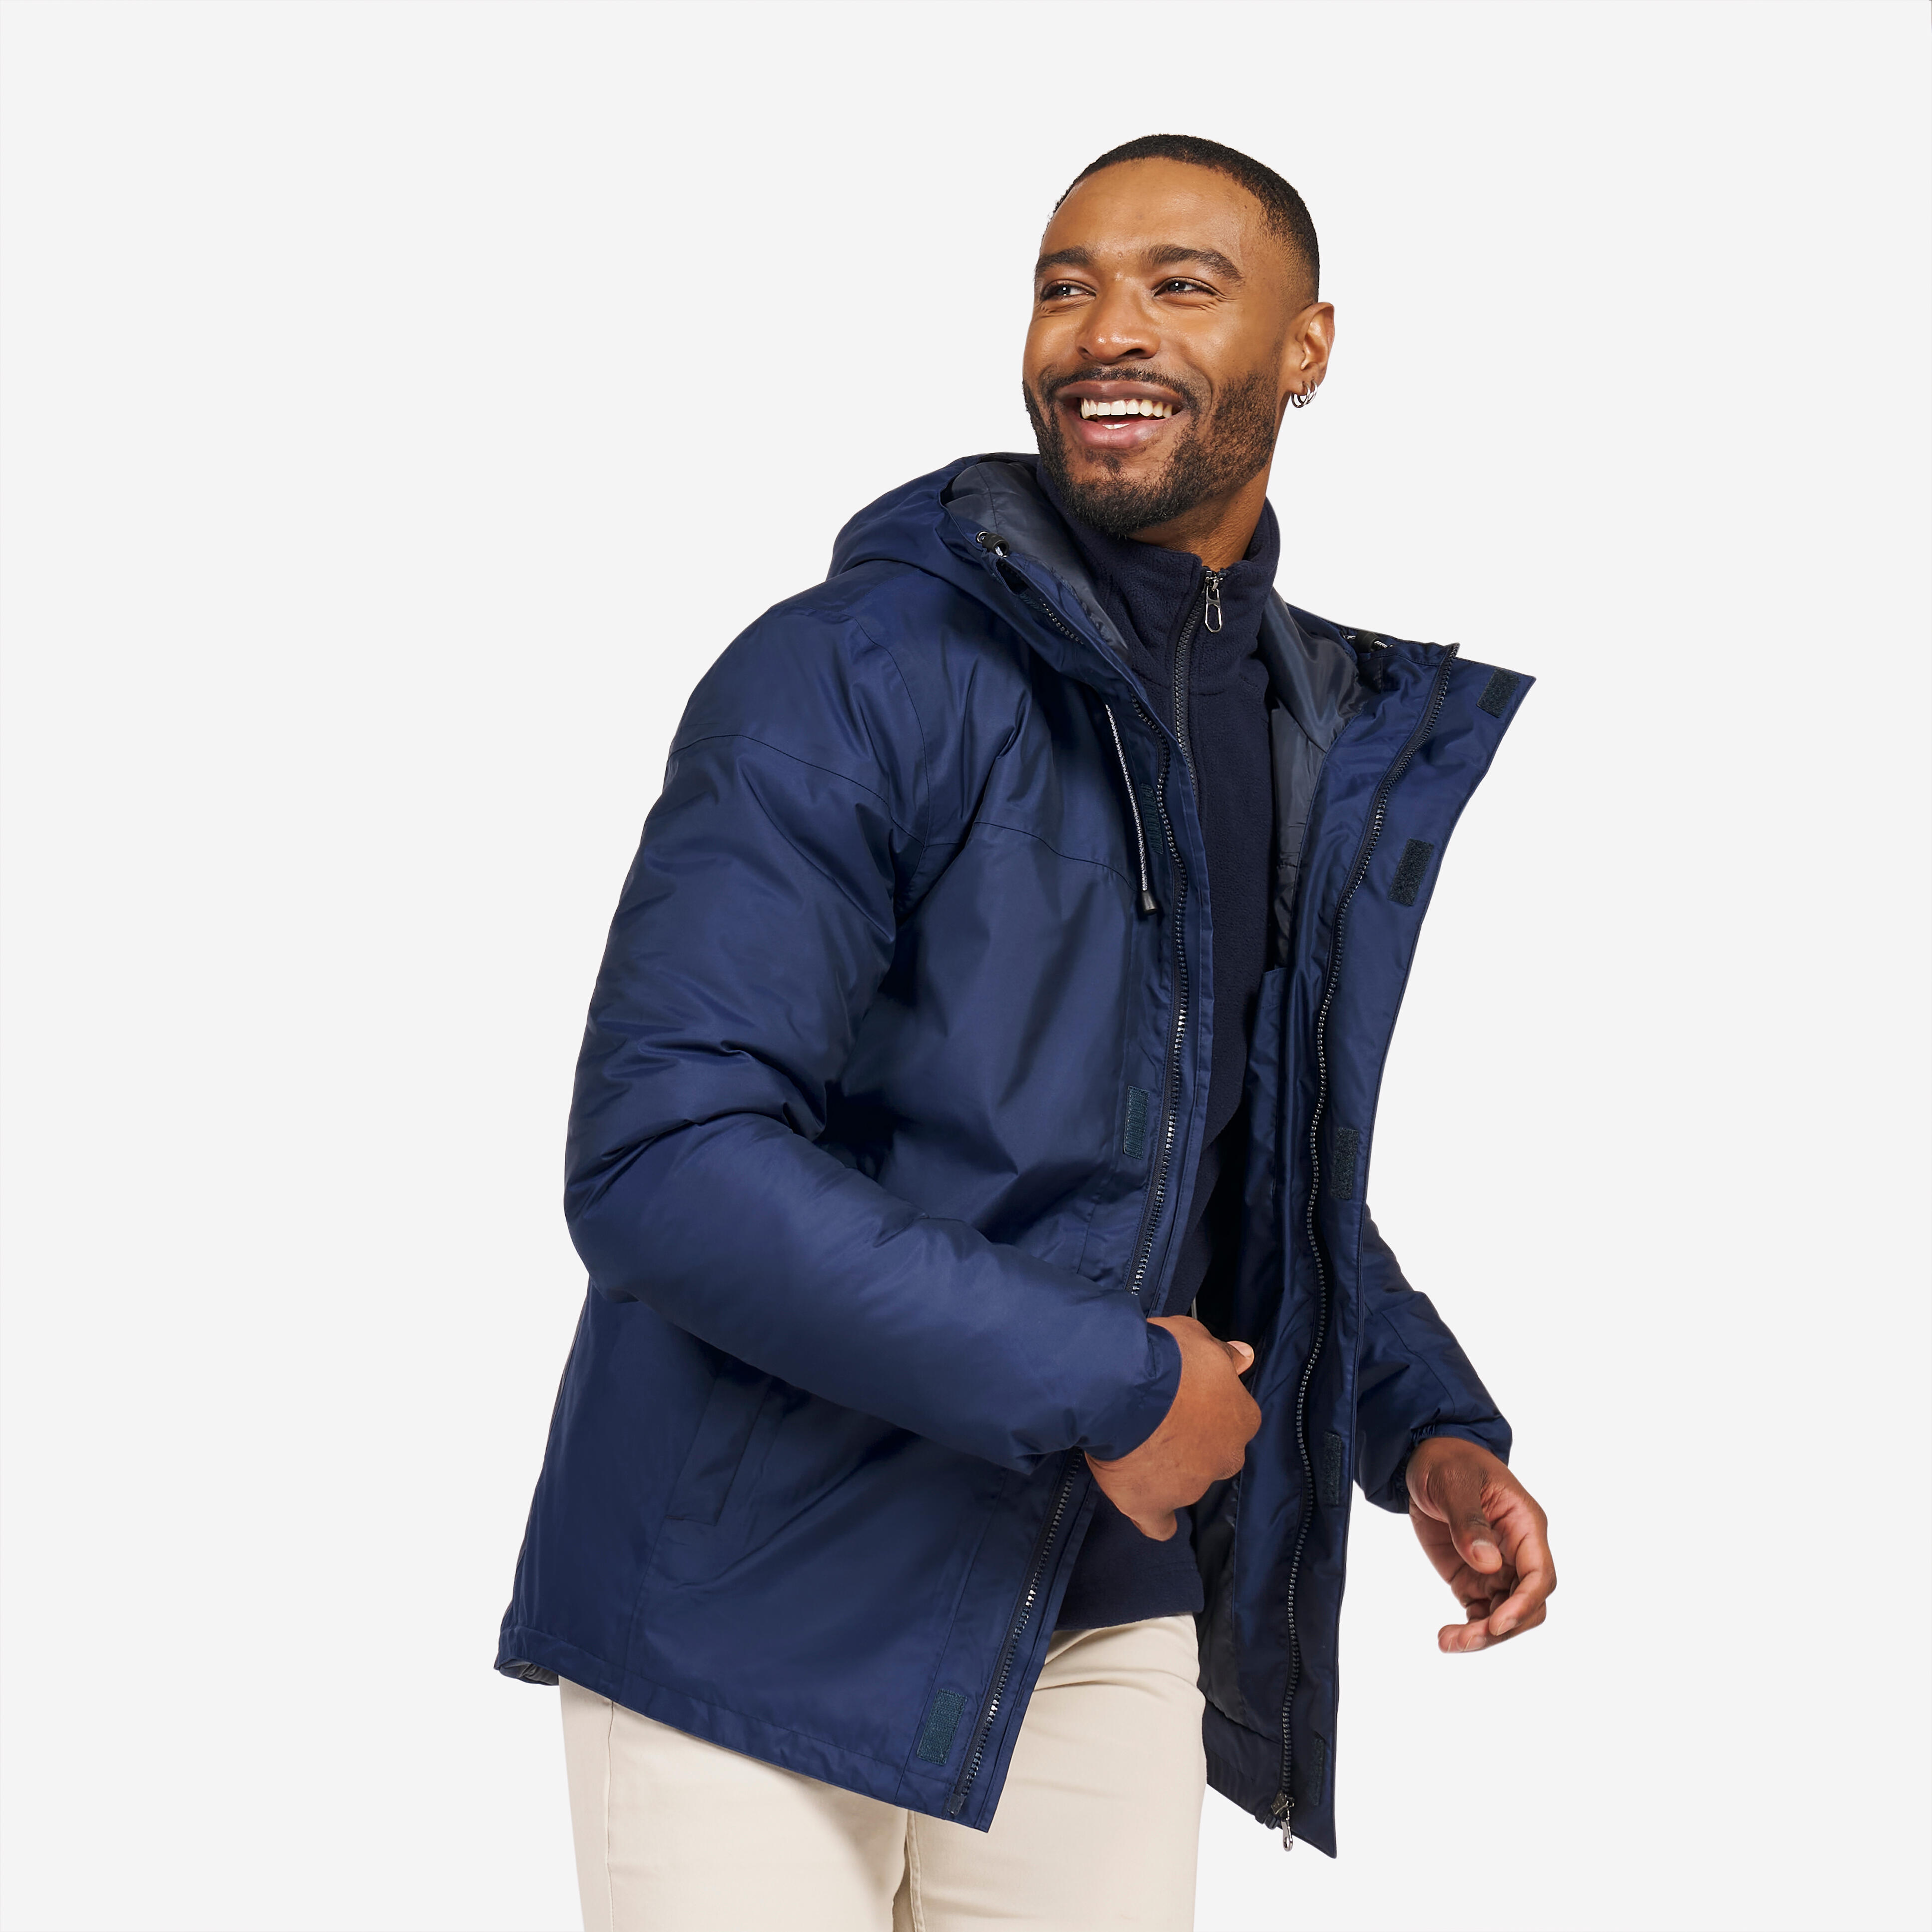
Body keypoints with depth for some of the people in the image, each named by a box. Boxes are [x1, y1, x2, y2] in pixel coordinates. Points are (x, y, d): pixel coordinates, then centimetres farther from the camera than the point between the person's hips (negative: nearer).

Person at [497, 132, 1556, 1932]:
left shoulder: (1363, 752, 8)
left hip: (1104, 1629, 6)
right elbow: (664, 1160, -24)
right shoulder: (854, 677, -15)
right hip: (764, 1620, -6)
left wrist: (1428, 1431, 5)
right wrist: (1102, 1385, -21)